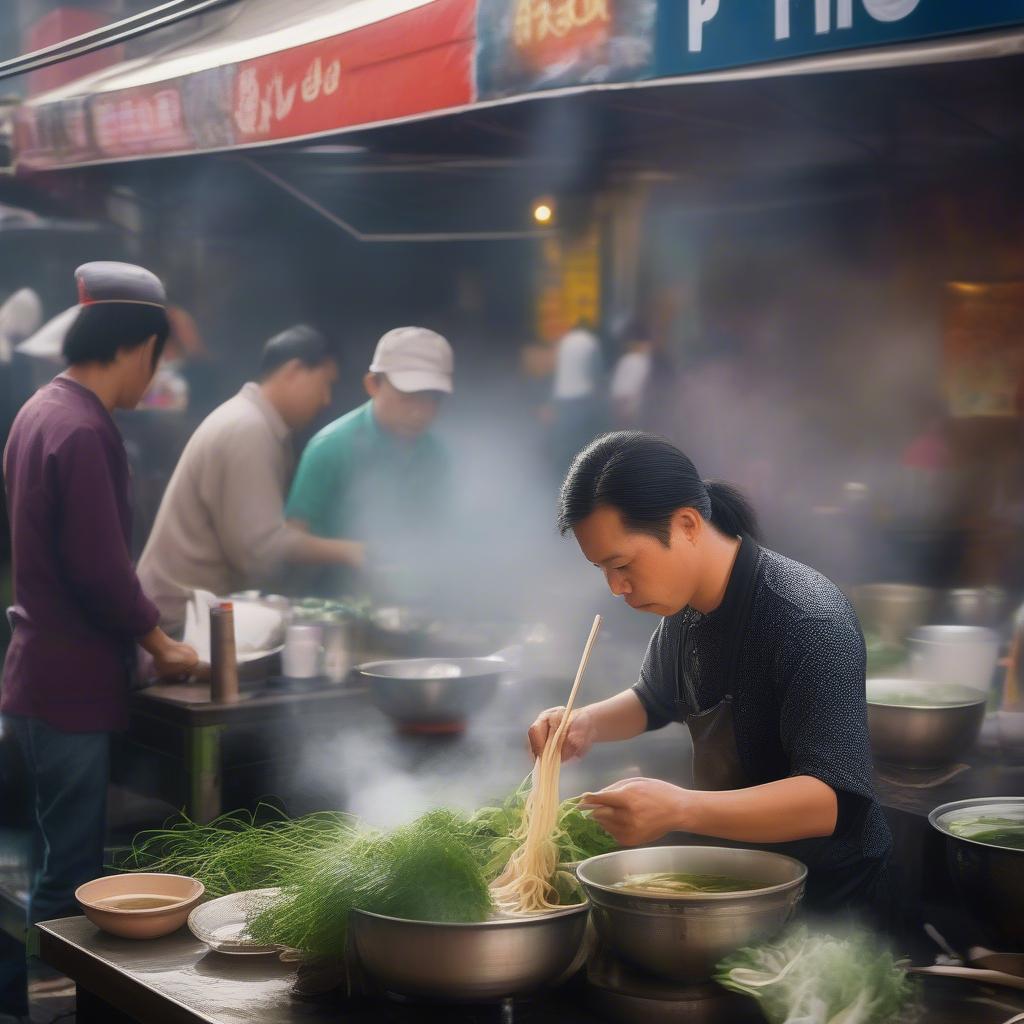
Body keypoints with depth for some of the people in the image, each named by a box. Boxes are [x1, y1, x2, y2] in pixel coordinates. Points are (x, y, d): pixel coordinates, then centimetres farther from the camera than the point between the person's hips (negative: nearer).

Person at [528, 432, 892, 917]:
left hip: (825, 894, -7)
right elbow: (655, 700, 20)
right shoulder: (685, 603, -1)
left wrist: (680, 809, -45)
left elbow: (834, 797, -34)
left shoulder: (808, 618, -27)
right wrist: (589, 724, -2)